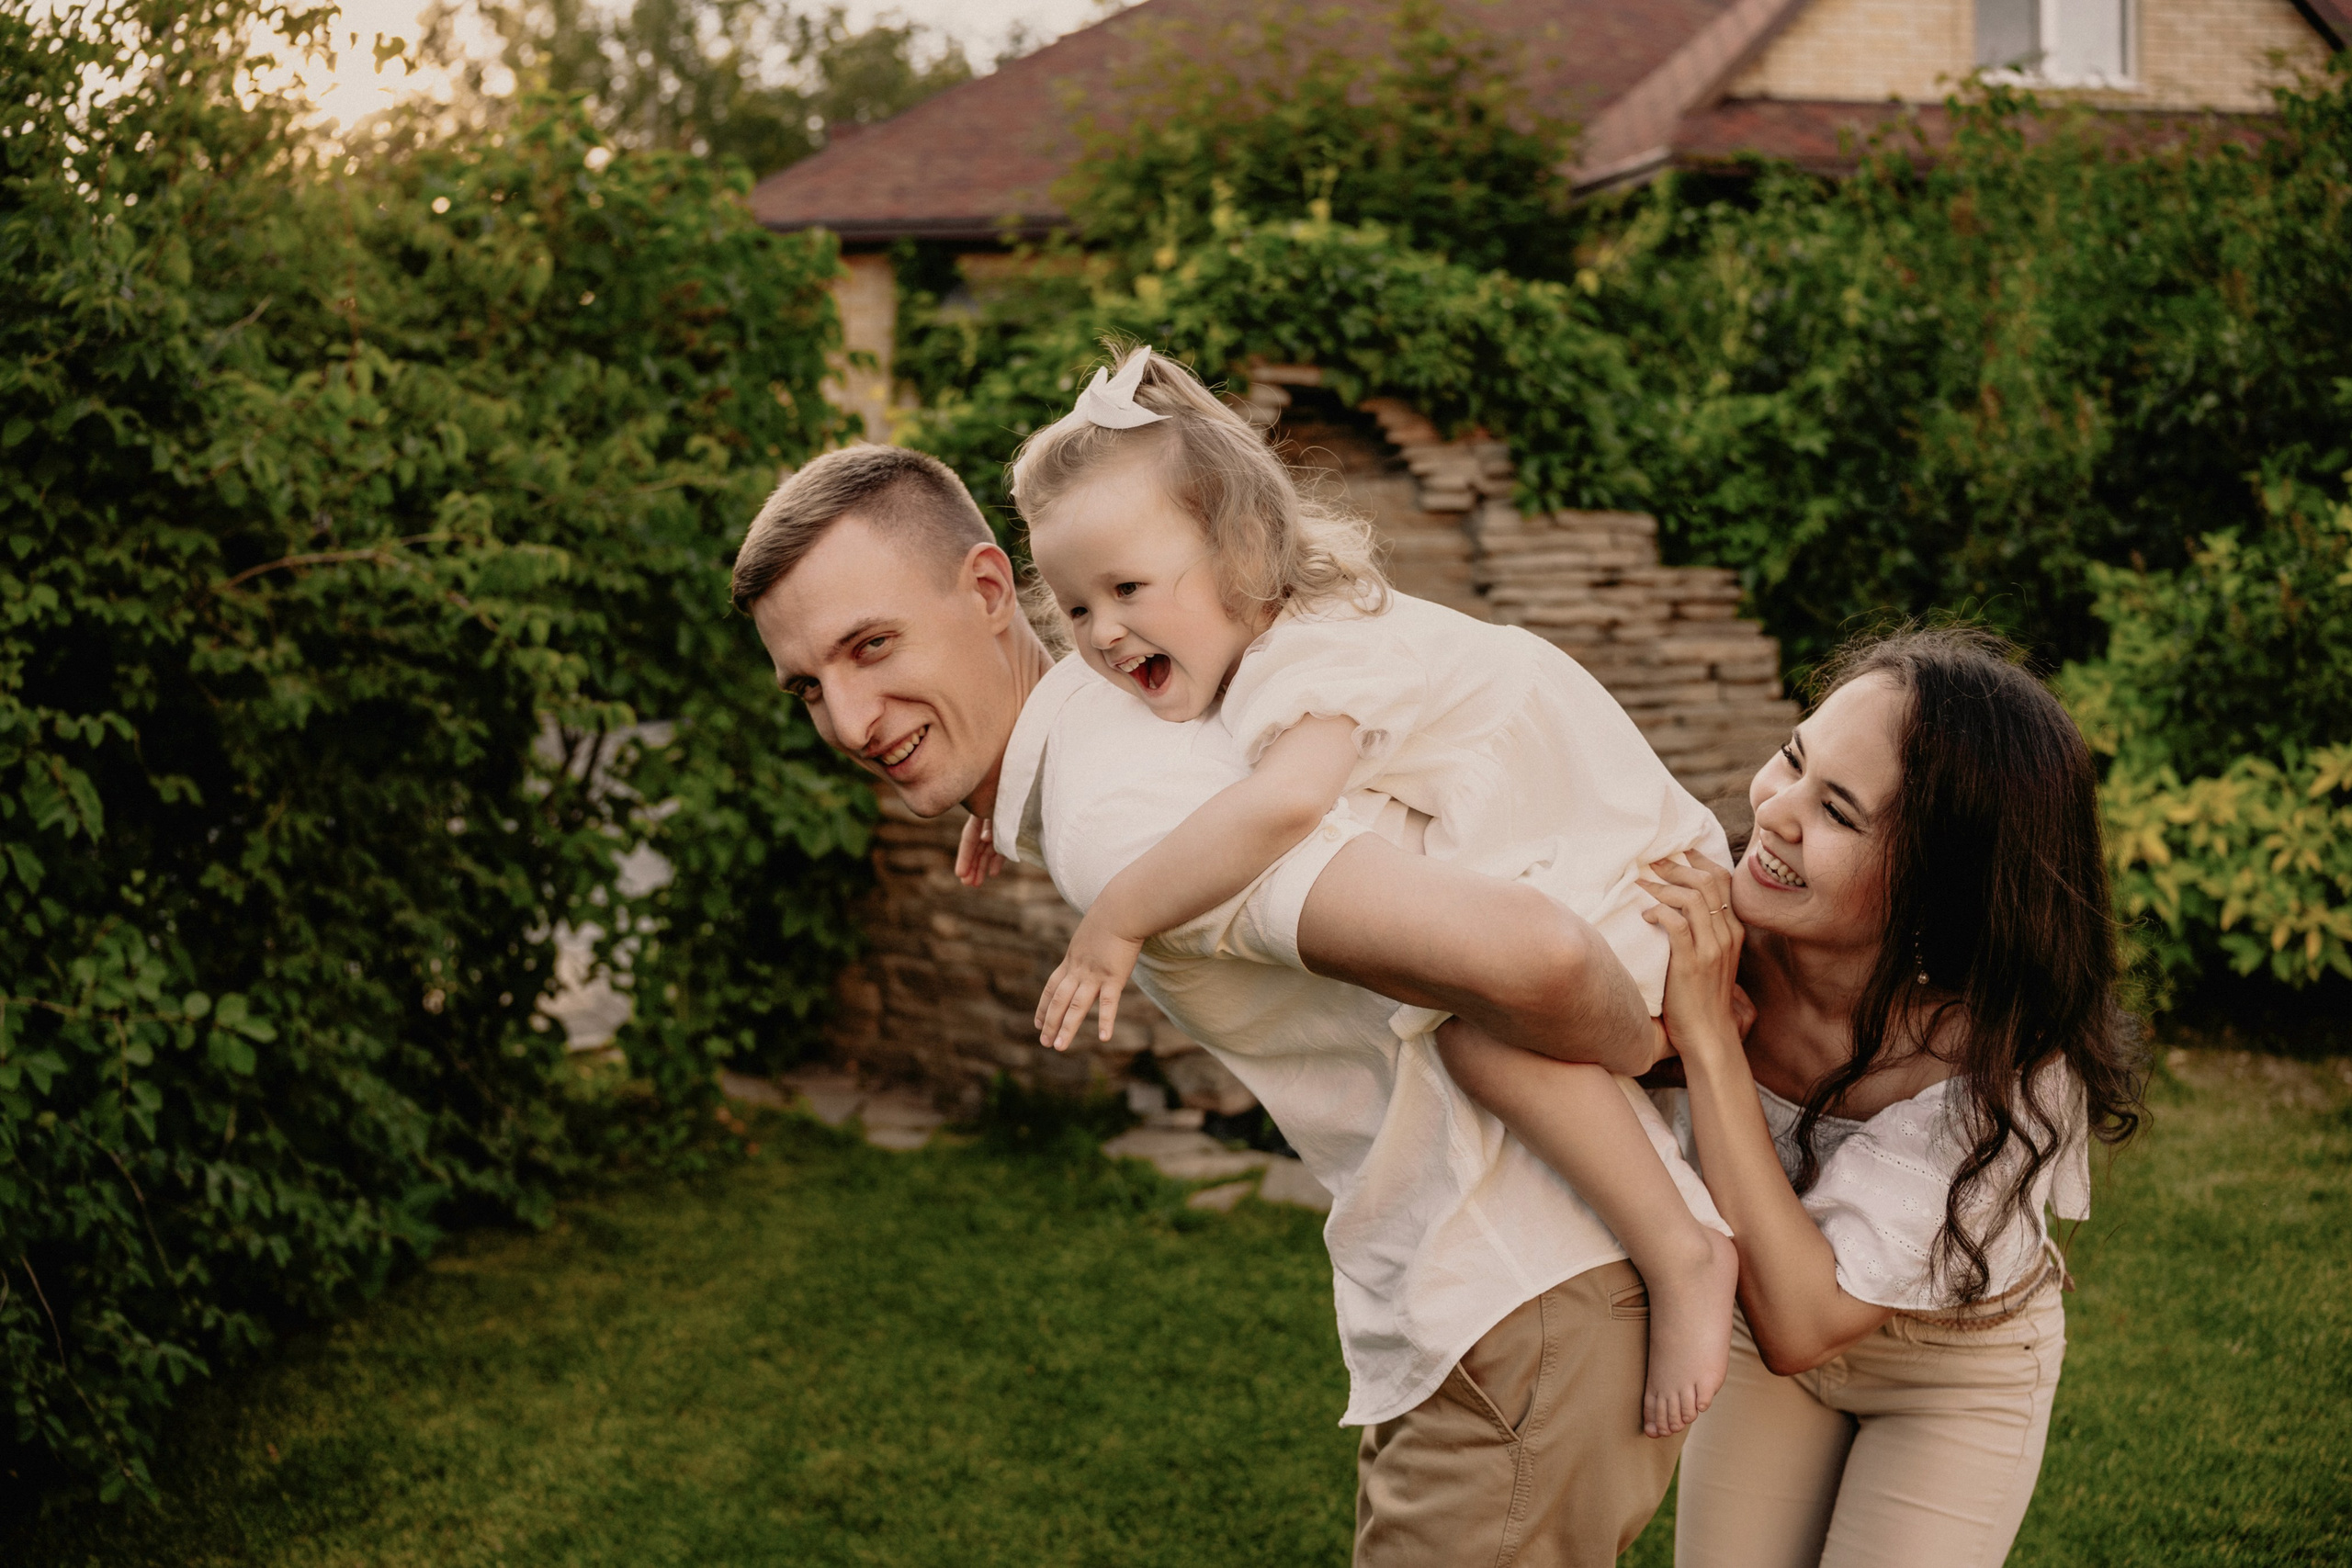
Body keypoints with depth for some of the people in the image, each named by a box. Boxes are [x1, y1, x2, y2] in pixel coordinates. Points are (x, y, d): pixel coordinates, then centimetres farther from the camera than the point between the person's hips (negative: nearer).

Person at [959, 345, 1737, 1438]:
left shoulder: (1309, 664, -28)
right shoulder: (1252, 644, 3)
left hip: (1622, 884, -11)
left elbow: (1281, 803, -49)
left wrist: (1116, 922, -40)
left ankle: (1681, 1254, -22)